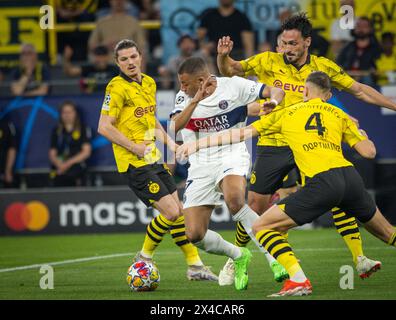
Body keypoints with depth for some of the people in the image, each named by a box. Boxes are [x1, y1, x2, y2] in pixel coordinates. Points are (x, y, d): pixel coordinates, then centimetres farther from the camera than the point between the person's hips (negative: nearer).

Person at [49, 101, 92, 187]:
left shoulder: (83, 129, 5)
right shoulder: (56, 131, 14)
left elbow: (86, 152, -1)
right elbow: (52, 153, 11)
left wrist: (69, 163, -8)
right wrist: (59, 163, -10)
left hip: (77, 173, -2)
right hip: (60, 173, 2)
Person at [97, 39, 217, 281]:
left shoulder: (149, 83, 13)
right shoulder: (117, 87, -12)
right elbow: (104, 127, -17)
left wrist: (170, 143, 13)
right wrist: (136, 148, -17)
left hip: (154, 159, 8)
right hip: (135, 163, -8)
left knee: (180, 210, 9)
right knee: (171, 212, -13)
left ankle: (195, 265, 18)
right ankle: (144, 259, 5)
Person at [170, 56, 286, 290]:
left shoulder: (233, 86, -6)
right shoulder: (185, 97, 2)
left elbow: (276, 92, -4)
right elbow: (176, 126, -15)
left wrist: (272, 103, -27)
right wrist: (196, 100, -27)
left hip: (231, 155, -4)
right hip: (201, 165, 4)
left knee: (233, 199, -38)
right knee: (195, 235, -6)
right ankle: (239, 257, 21)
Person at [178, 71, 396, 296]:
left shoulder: (286, 114, 18)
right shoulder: (338, 114, 21)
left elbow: (240, 134, 18)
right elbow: (369, 152, 19)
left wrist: (198, 145, 25)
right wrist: (362, 135, 43)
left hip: (321, 181, -4)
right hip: (350, 175, 4)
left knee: (262, 226, 3)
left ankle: (298, 280, -13)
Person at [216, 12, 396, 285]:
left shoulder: (323, 67, 1)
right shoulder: (268, 62, -1)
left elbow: (359, 90, 8)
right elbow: (229, 70, 6)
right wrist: (223, 56, -16)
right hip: (273, 146, 0)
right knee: (255, 206, 0)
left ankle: (359, 259, -7)